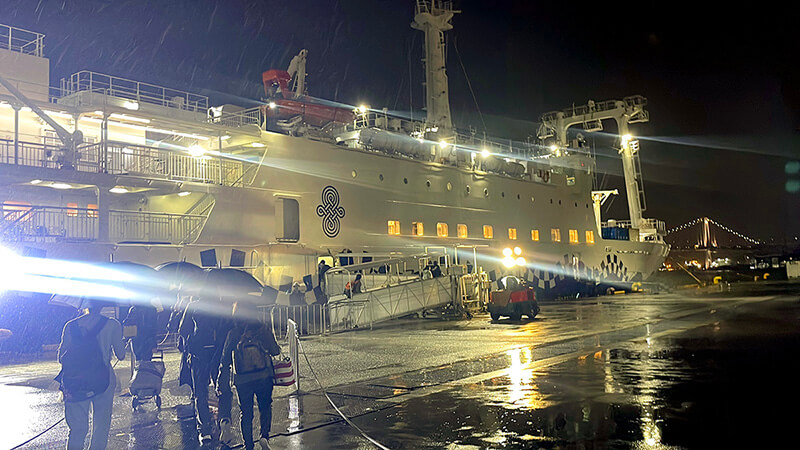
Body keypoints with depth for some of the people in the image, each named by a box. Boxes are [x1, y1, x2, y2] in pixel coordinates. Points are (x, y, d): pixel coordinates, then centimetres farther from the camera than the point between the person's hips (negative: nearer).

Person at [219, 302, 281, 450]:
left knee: (246, 413, 12)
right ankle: (264, 435, -2)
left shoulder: (233, 334, -4)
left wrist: (221, 376, 12)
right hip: (264, 377, 0)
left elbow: (226, 358, 1)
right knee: (265, 406, 18)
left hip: (242, 380, 0)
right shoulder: (264, 329, -5)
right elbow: (275, 351, 1)